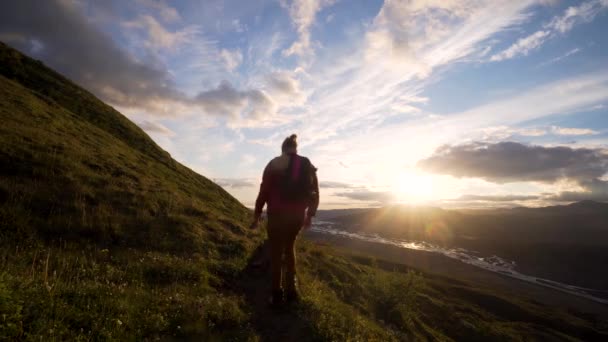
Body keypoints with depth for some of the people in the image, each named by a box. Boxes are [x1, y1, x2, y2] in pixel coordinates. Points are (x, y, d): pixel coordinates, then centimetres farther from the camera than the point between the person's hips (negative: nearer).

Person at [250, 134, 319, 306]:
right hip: (298, 215, 4)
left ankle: (277, 295, 12)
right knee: (289, 247, 23)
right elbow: (315, 194, 9)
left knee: (276, 253, 9)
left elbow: (264, 192, -6)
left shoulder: (274, 164, -2)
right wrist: (310, 215, 20)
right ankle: (291, 290, 21)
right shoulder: (308, 166, 7)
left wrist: (256, 216, 2)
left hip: (277, 214, -3)